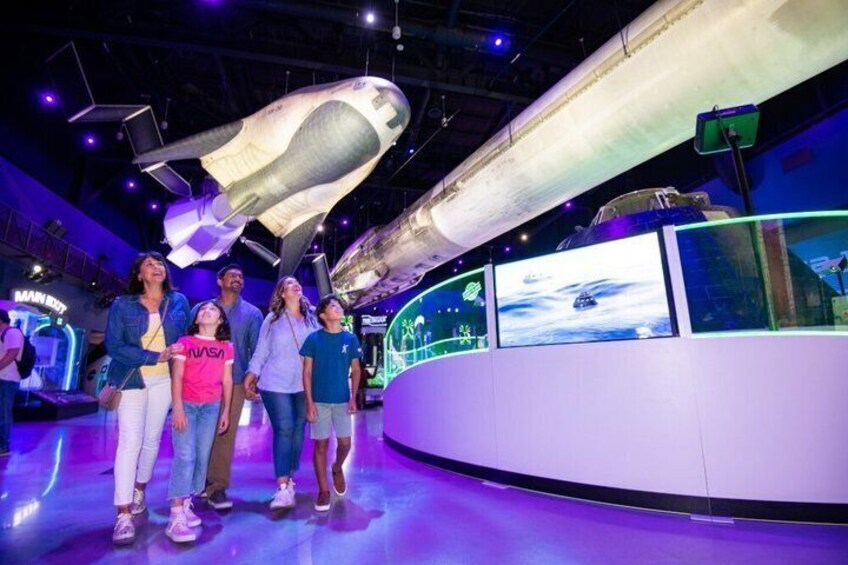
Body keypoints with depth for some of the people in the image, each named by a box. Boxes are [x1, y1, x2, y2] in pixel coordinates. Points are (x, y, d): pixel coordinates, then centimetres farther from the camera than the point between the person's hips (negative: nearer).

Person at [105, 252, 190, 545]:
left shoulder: (179, 301, 4)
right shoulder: (122, 305, -3)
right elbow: (113, 345, -10)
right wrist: (156, 357, -18)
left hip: (164, 380, 2)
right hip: (131, 380, -2)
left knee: (152, 439, 11)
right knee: (130, 441, -7)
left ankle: (139, 491, 32)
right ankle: (123, 515, -2)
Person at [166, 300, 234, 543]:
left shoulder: (226, 347, 5)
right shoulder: (185, 342, -2)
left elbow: (227, 380, 8)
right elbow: (176, 377, -5)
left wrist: (226, 411, 9)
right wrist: (177, 408, -12)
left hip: (211, 407, 3)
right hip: (187, 405, -3)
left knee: (202, 456, 7)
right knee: (185, 456, -9)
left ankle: (186, 505, 21)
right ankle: (176, 518, -6)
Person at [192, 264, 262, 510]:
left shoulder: (252, 313, 8)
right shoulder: (201, 308, 10)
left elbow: (257, 348, 6)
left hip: (234, 382, -1)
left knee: (225, 435, 0)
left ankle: (217, 487, 9)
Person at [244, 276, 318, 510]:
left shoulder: (311, 318, 6)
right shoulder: (272, 319, 2)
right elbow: (260, 352, 2)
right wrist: (250, 377, -4)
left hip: (304, 385, 3)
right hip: (276, 384, -3)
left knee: (298, 430, 7)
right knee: (284, 431, -8)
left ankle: (289, 479, 24)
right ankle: (283, 488, -5)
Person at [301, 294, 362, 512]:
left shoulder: (350, 339, 1)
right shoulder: (313, 339, -4)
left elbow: (355, 370, 7)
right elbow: (307, 372, -3)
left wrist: (353, 397, -2)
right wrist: (309, 402, -8)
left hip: (342, 401, 2)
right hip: (319, 401, -2)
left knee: (345, 444, 5)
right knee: (321, 445, 5)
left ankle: (337, 469, 37)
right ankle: (323, 490, 19)